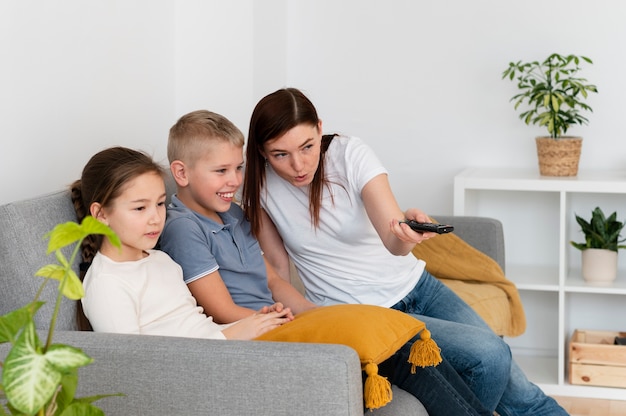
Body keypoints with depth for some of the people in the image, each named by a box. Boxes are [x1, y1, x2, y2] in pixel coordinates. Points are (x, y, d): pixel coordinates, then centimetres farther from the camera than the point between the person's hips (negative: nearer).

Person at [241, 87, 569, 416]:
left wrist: (406, 232, -50)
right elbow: (277, 264, -2)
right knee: (488, 355, -20)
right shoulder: (259, 183, -13)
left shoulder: (350, 153, -17)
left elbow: (393, 240, -29)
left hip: (413, 284, 2)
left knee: (516, 389, -8)